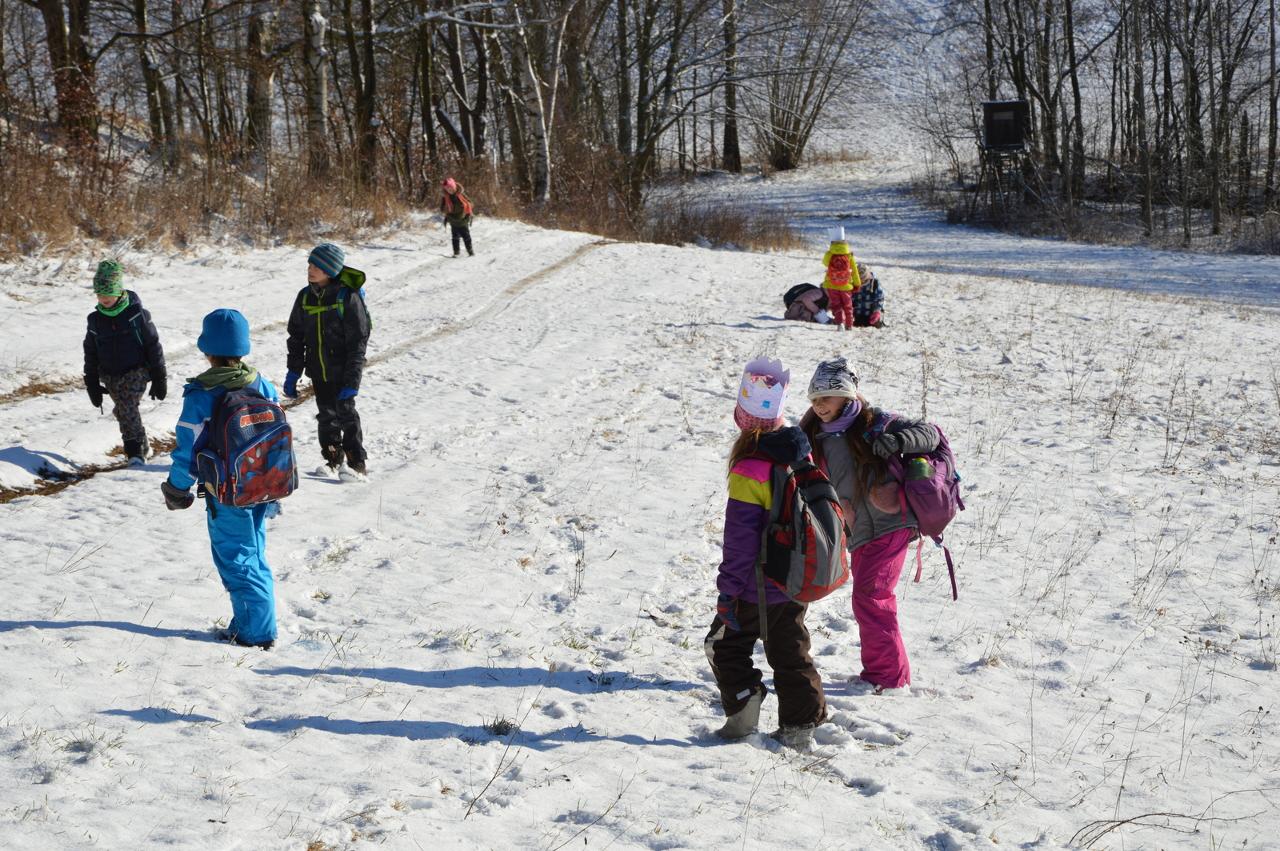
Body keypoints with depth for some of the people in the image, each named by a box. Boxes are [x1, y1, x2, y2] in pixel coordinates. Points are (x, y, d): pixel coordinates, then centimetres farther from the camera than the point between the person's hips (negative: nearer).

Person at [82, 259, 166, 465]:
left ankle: (136, 452, -21)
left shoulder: (136, 313, -9)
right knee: (123, 412, 9)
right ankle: (143, 447, 32)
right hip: (110, 376, 5)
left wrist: (159, 379, -5)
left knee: (128, 408, -21)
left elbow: (153, 345, -5)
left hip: (136, 371, -5)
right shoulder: (95, 320, 4)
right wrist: (92, 384, 10)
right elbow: (90, 354, 13)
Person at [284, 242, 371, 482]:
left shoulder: (347, 298, -15)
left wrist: (351, 381, -18)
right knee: (326, 416, 13)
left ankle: (356, 464, 7)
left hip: (342, 372, -5)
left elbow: (358, 342, -14)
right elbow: (296, 337, 11)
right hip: (318, 371, 5)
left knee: (346, 414, -1)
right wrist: (293, 372, 8)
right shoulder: (305, 297, 2)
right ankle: (333, 459, 26)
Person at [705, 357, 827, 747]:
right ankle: (800, 722, 16)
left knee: (726, 645, 13)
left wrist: (727, 590, -13)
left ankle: (743, 708, 2)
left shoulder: (749, 473, -23)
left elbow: (741, 539, -21)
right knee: (790, 652, 16)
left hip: (757, 586, -6)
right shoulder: (803, 456, -2)